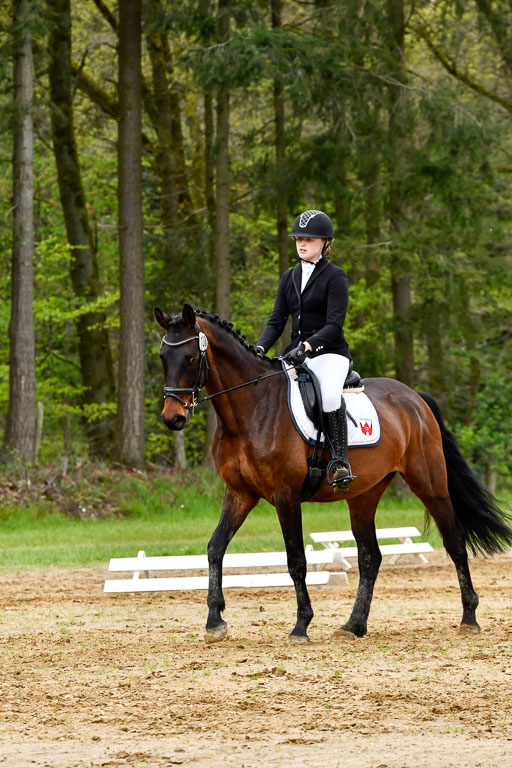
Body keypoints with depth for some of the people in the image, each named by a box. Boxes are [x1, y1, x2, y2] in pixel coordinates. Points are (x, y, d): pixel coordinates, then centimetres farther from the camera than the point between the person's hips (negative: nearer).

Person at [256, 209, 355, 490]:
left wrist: (307, 346, -29)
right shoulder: (290, 277, 14)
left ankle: (339, 459, -29)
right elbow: (276, 321, 10)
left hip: (330, 353, -7)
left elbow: (334, 324, -15)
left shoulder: (335, 276, -5)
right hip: (297, 354, 7)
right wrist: (260, 348, -9)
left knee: (329, 393, -37)